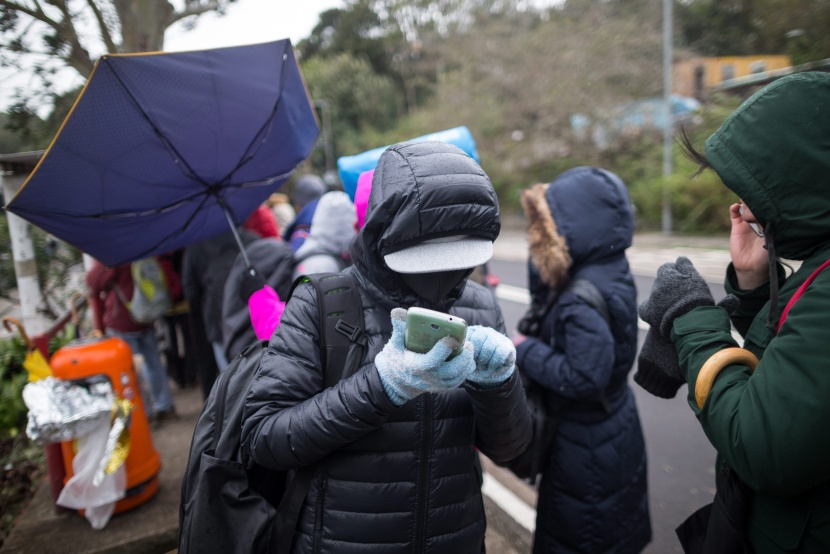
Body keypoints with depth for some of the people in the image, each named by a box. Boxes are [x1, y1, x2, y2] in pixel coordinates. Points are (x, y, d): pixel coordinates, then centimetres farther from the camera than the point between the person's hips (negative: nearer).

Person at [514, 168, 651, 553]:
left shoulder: (583, 302, -31)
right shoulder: (611, 271, -2)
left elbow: (584, 378, -32)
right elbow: (546, 297, 7)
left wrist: (527, 352, -21)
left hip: (588, 445, -9)